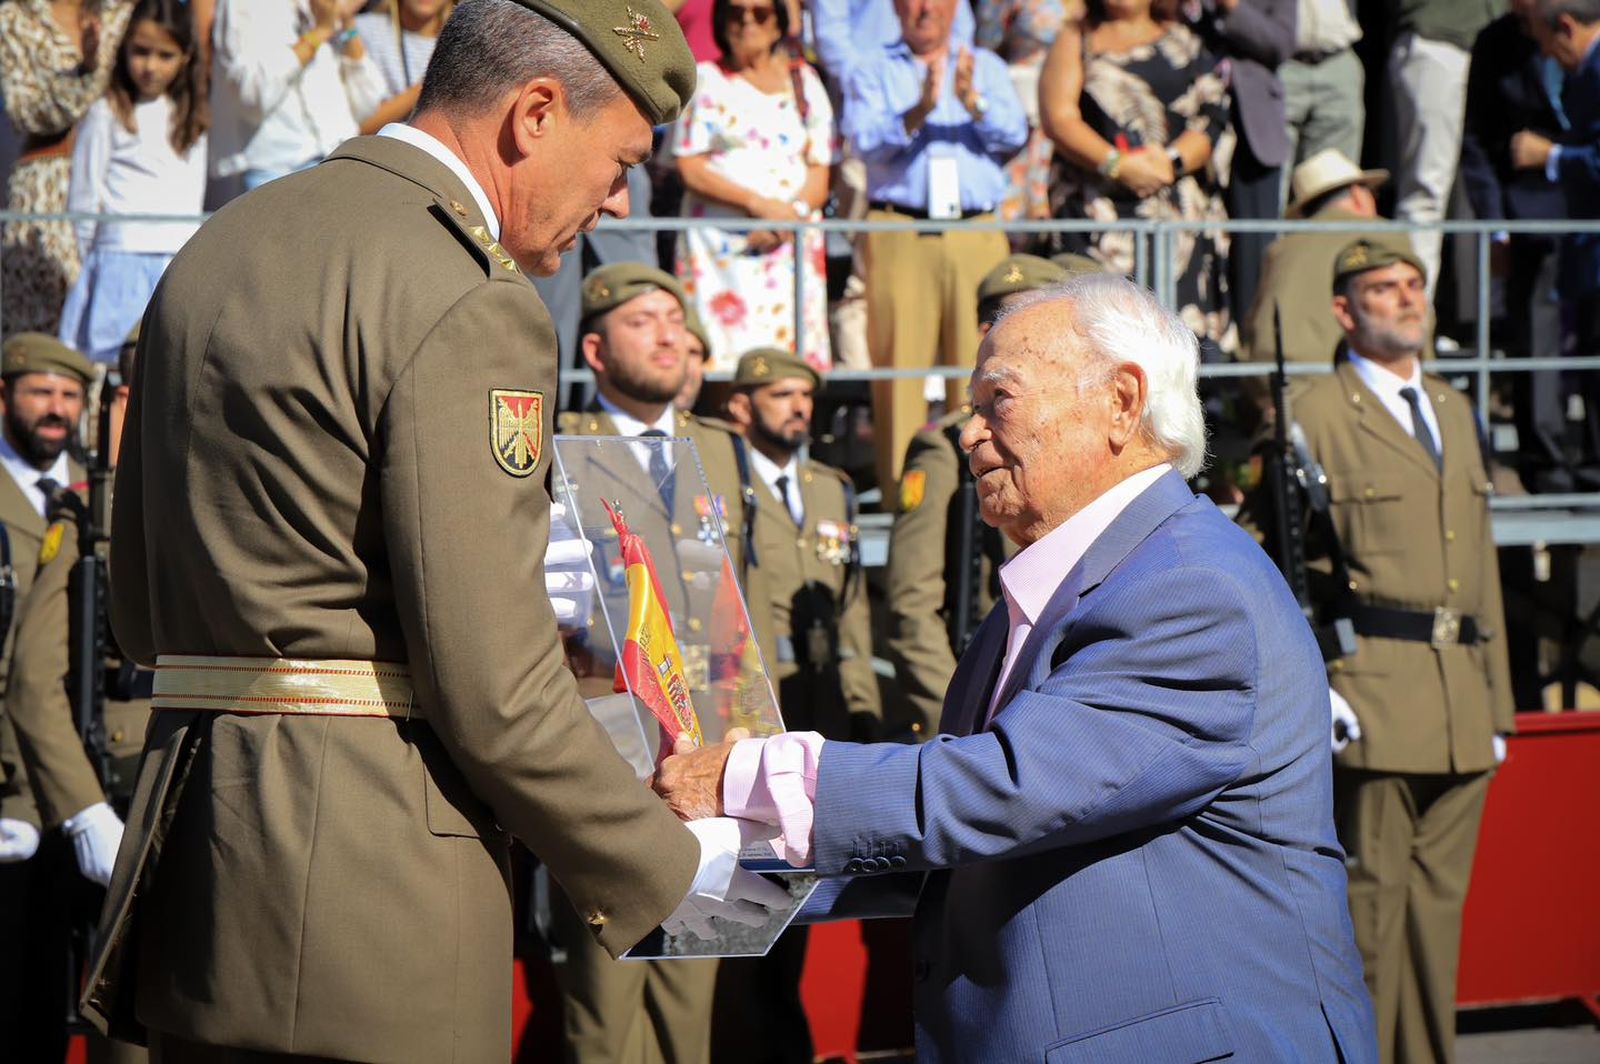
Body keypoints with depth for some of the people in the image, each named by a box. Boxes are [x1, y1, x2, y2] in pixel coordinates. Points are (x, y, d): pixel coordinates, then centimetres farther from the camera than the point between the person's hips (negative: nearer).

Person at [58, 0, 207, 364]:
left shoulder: (192, 117, 15)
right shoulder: (106, 114, 0)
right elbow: (83, 200, 3)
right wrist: (95, 260, 6)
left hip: (181, 262, 4)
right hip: (122, 262, -4)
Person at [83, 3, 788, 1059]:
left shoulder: (221, 248, 14)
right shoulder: (467, 305, -14)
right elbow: (492, 694, -18)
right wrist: (670, 866, -3)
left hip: (192, 853, 9)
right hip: (372, 900, -9)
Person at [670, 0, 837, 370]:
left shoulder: (804, 82, 17)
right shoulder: (706, 81, 10)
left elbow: (820, 172, 11)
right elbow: (690, 168, 0)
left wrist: (794, 215, -10)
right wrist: (758, 203, -12)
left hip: (791, 243, 2)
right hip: (721, 248, -2)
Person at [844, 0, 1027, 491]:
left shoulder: (986, 67, 17)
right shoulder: (873, 71, 12)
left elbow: (1013, 135, 2)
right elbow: (866, 141, -5)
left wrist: (972, 101, -16)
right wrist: (918, 111, -21)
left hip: (978, 234, 1)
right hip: (899, 233, -1)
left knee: (979, 363, -3)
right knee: (900, 361, -6)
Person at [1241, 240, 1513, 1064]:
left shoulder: (1456, 411, 19)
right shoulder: (1314, 414, -3)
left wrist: (1496, 701, 18)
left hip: (1461, 705, 6)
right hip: (1374, 698, -6)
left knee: (1439, 899, 10)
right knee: (1372, 896, -4)